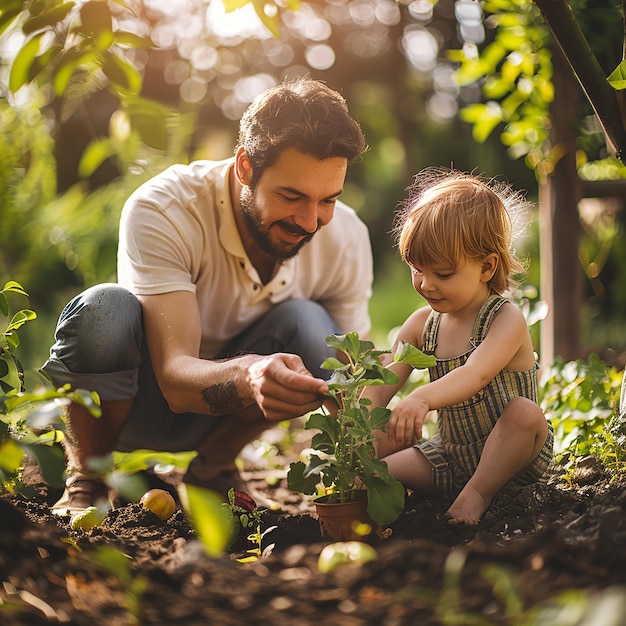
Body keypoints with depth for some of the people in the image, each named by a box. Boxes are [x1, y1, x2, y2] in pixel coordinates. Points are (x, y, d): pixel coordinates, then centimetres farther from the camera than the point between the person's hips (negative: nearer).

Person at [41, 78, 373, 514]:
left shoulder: (346, 237, -17)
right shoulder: (162, 212, -30)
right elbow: (175, 379, -38)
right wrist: (248, 374, -60)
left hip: (220, 416, 3)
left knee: (310, 327, -27)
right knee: (104, 310, -35)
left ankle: (213, 468, -1)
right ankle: (87, 479, -7)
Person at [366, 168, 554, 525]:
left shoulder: (507, 320, -19)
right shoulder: (422, 324, -1)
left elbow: (476, 374, -38)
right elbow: (381, 387, -7)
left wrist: (422, 399, -57)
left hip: (507, 458, -3)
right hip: (450, 459, 3)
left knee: (525, 411, -34)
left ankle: (479, 493, -19)